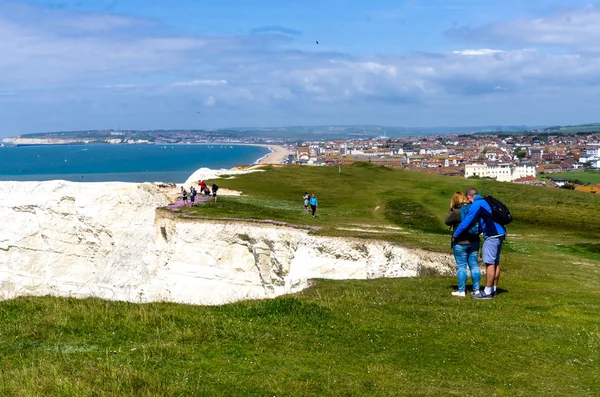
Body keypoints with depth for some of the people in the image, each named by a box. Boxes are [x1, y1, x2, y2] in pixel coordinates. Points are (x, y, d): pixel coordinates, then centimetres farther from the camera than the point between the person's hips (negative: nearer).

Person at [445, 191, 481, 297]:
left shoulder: (456, 212, -15)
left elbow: (447, 221, -2)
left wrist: (451, 209, 3)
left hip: (461, 243, -6)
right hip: (474, 242, 6)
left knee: (461, 266, 1)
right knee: (474, 265, 11)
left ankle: (461, 291, 4)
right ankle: (476, 289, 14)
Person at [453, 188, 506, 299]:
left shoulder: (477, 204, -9)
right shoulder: (485, 201, 20)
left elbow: (466, 222, -10)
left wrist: (455, 235, 0)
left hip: (491, 235, -9)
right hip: (500, 233, 9)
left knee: (489, 263, -7)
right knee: (495, 262, 12)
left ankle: (487, 292, -5)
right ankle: (493, 289, 18)